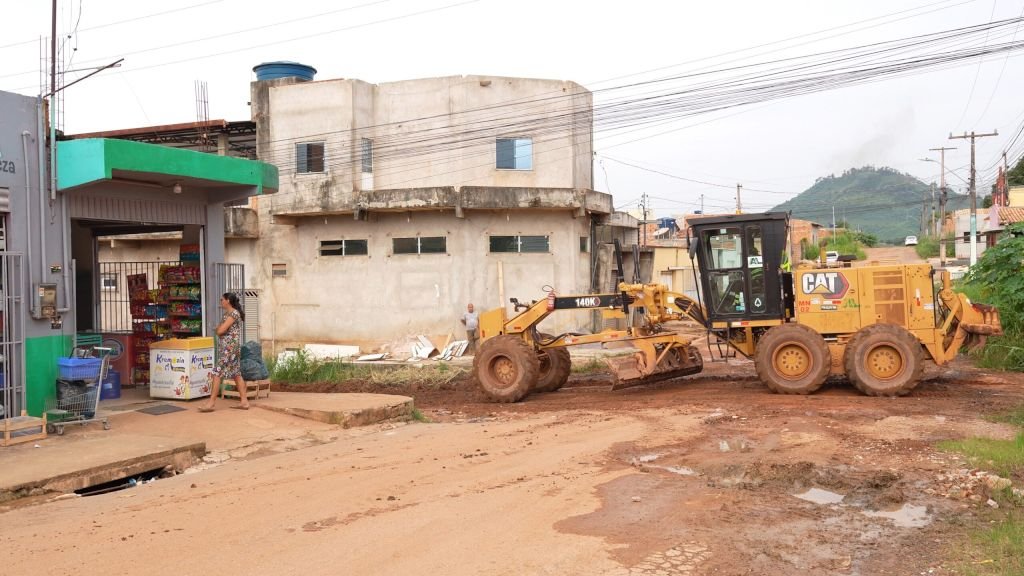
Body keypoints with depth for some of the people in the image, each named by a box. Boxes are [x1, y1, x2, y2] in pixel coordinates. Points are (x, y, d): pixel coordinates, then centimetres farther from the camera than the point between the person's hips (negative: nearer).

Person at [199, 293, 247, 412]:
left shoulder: (234, 313, -14)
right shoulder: (228, 314, 16)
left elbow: (220, 330, -18)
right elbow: (220, 331, 17)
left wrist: (219, 328, 2)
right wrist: (220, 329, -3)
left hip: (229, 347, -10)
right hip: (230, 347, 10)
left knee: (217, 374, -9)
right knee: (236, 374, 9)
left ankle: (211, 403, -7)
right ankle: (244, 402, 9)